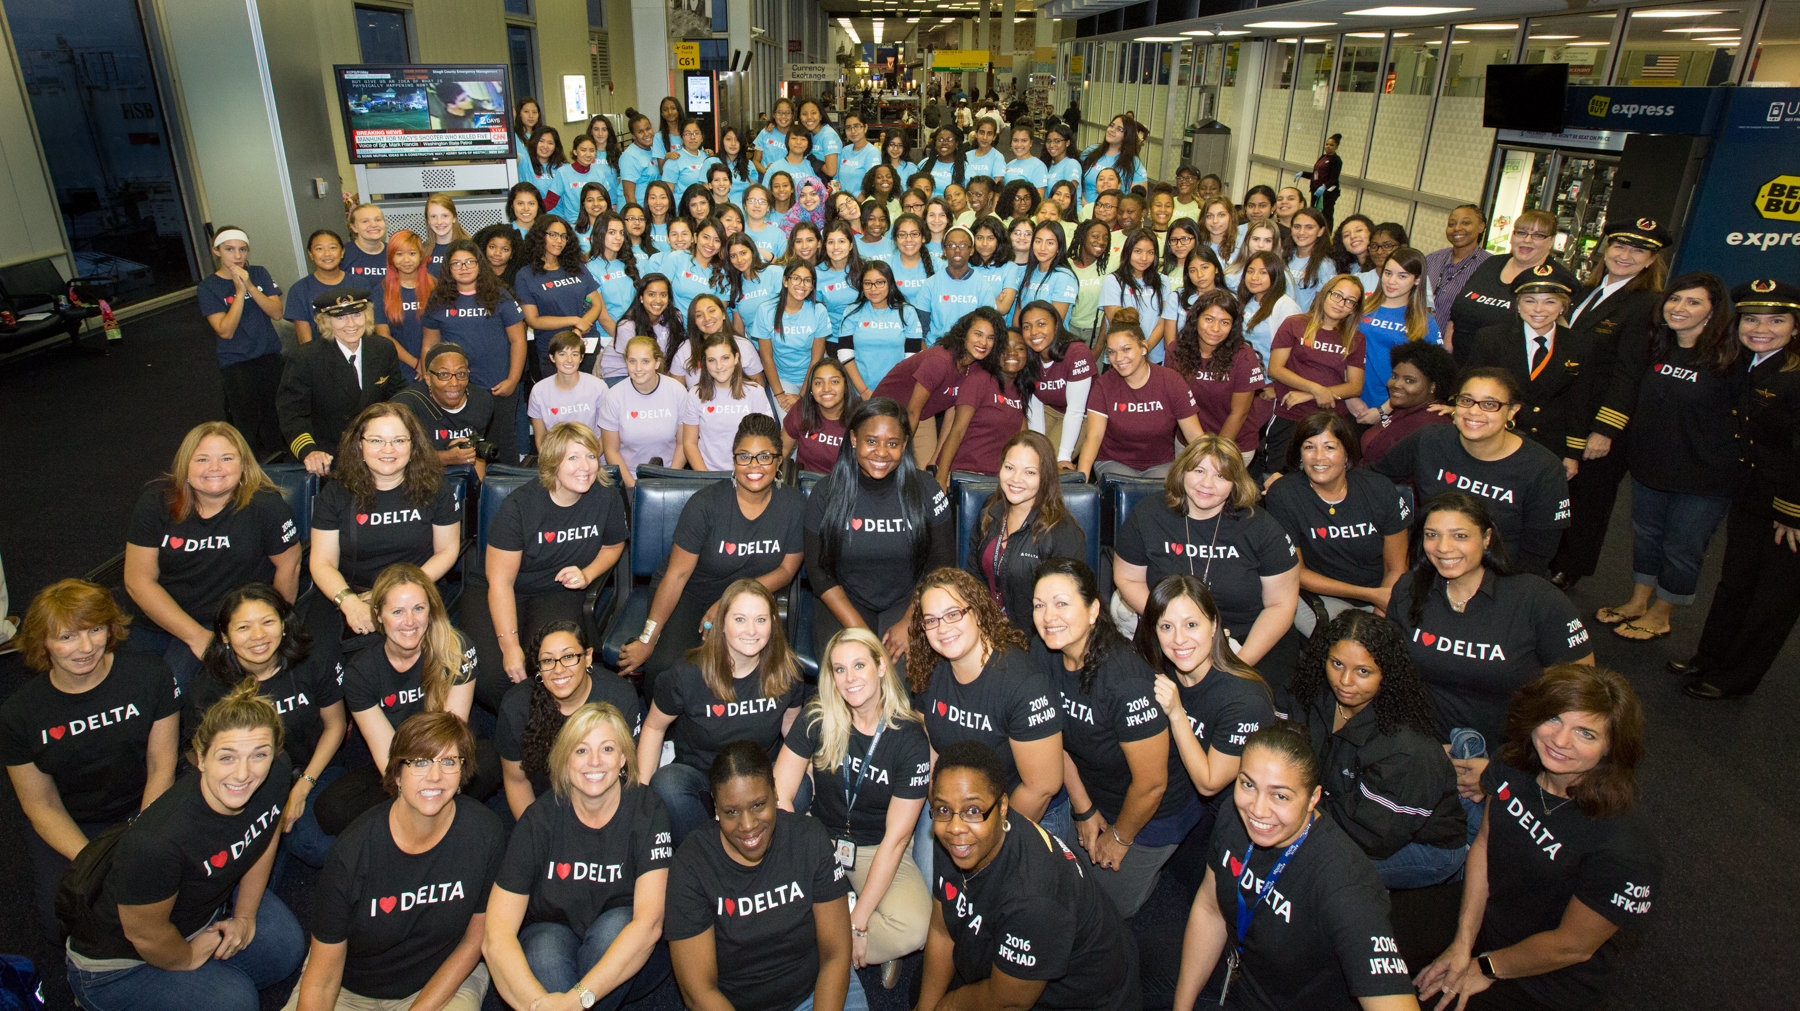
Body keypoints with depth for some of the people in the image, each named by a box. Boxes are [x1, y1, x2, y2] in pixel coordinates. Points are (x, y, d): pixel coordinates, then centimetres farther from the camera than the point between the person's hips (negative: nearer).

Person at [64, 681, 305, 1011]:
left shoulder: (276, 771, -24)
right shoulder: (155, 841, -42)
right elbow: (146, 934, -23)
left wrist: (245, 916, 3)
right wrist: (189, 957, -4)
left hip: (212, 901, 6)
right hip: (119, 962, -6)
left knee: (288, 946, -2)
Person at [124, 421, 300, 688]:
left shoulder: (264, 504, -12)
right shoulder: (156, 500, -4)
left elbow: (289, 565, -2)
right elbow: (139, 580, -4)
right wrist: (196, 636, -13)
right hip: (153, 615, 3)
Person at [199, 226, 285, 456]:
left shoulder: (259, 274, 4)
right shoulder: (208, 287, -4)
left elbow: (277, 313, -5)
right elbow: (225, 331, -13)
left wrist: (250, 286, -17)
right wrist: (240, 292, -17)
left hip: (269, 355, 3)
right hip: (235, 362, -2)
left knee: (272, 414, 5)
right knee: (245, 420, -2)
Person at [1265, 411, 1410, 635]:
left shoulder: (1379, 490, -5)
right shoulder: (1283, 496, -11)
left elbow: (1396, 569, 1)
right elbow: (1296, 573, -6)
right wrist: (1371, 595, -12)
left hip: (1382, 591, 3)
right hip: (1319, 595, -3)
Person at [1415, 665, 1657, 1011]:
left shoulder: (1622, 848, -33)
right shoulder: (1516, 763, -14)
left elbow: (1572, 945, -21)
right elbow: (1485, 842, -3)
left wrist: (1486, 969, -8)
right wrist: (1463, 945, -7)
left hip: (1552, 978, -5)